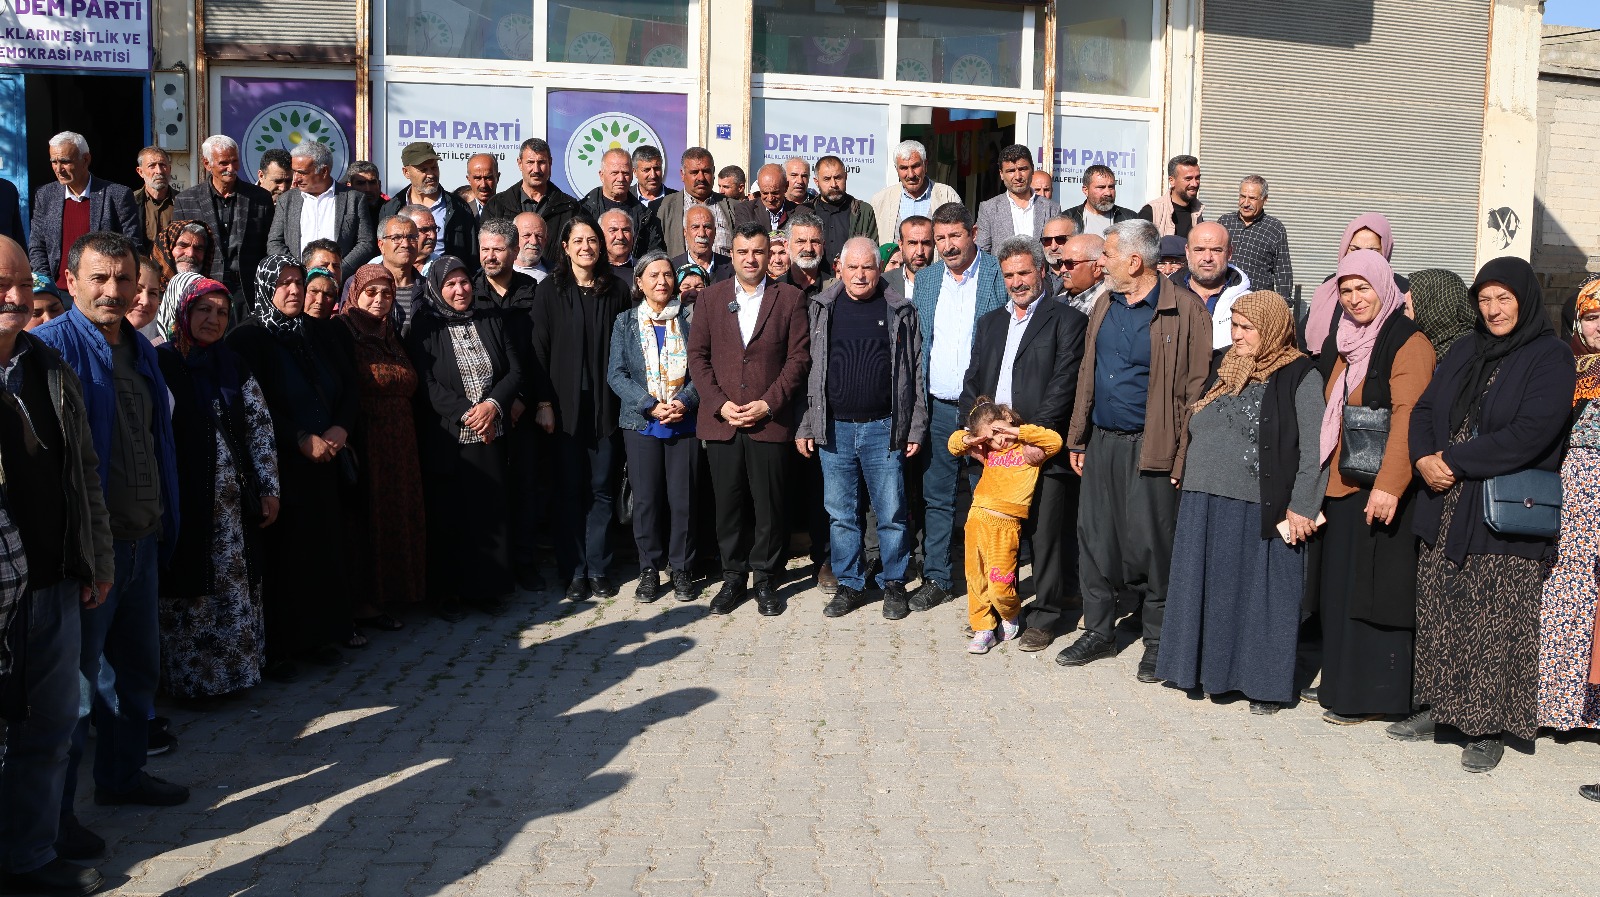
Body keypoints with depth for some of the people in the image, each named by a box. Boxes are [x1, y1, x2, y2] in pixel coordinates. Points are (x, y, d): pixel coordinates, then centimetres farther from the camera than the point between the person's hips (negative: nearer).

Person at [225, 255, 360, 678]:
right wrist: (301, 439, -17)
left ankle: (318, 635, 18)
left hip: (327, 461, 5)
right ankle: (277, 648, 7)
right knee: (282, 555, -2)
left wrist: (340, 428, -9)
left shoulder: (325, 333, 12)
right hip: (279, 465, -5)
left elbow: (350, 389, 10)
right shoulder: (246, 339, -4)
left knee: (325, 550, 6)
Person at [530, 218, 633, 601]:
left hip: (606, 404, 2)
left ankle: (598, 568, 13)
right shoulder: (550, 290, 1)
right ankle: (574, 571, 11)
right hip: (565, 406, -2)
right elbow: (539, 348, -2)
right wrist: (543, 402, -8)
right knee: (571, 490, 3)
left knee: (603, 488, 4)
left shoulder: (616, 290, 7)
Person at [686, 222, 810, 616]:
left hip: (769, 421, -2)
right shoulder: (710, 297, 10)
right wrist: (719, 404, -6)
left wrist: (768, 404, -10)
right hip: (721, 421, 2)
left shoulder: (789, 298, 4)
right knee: (728, 505, 6)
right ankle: (733, 577, 19)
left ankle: (765, 579, 15)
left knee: (769, 505, 2)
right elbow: (697, 355, 7)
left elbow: (798, 357, -1)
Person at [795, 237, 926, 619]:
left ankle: (894, 584, 18)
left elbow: (915, 372, 3)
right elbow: (805, 369, 6)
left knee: (891, 513, 3)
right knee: (841, 513, 8)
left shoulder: (900, 311, 2)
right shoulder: (821, 309, 6)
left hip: (883, 429, -1)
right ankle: (849, 584, 20)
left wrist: (915, 428, -1)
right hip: (833, 429, 2)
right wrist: (804, 426, 1)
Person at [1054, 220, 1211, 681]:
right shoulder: (1106, 306, 12)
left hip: (1151, 448, -6)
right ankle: (1097, 631, 24)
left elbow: (1195, 387, -11)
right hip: (1101, 442, 6)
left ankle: (1157, 642, 15)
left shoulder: (1184, 310, -9)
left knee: (1150, 545, 0)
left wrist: (1183, 457, -15)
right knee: (1095, 538, 10)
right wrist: (1079, 439, 14)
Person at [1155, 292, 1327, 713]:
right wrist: (1188, 478, 15)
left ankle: (1265, 682, 13)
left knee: (1259, 594, 2)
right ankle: (1209, 667, 22)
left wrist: (1301, 508, -14)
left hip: (1261, 509, -6)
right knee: (1210, 590, 10)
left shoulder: (1300, 377, -5)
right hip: (1204, 505, 6)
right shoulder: (1225, 371, 15)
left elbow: (1314, 448, -10)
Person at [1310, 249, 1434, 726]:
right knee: (1339, 586, 11)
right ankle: (1341, 680, 21)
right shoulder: (1341, 343, 15)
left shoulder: (1407, 343, -10)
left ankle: (1371, 693, 5)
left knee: (1371, 590, -3)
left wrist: (1389, 485, -29)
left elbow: (1407, 420, -20)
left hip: (1379, 490, -8)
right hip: (1339, 485, 8)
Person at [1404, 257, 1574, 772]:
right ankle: (1442, 706, 22)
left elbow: (1531, 433, -16)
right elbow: (1422, 410, 10)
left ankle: (1490, 727, 6)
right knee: (1439, 614, 9)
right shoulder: (1465, 352, 15)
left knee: (1495, 626, -3)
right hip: (1445, 511, 6)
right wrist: (1424, 459, -10)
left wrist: (1455, 460, -14)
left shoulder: (1551, 358, -5)